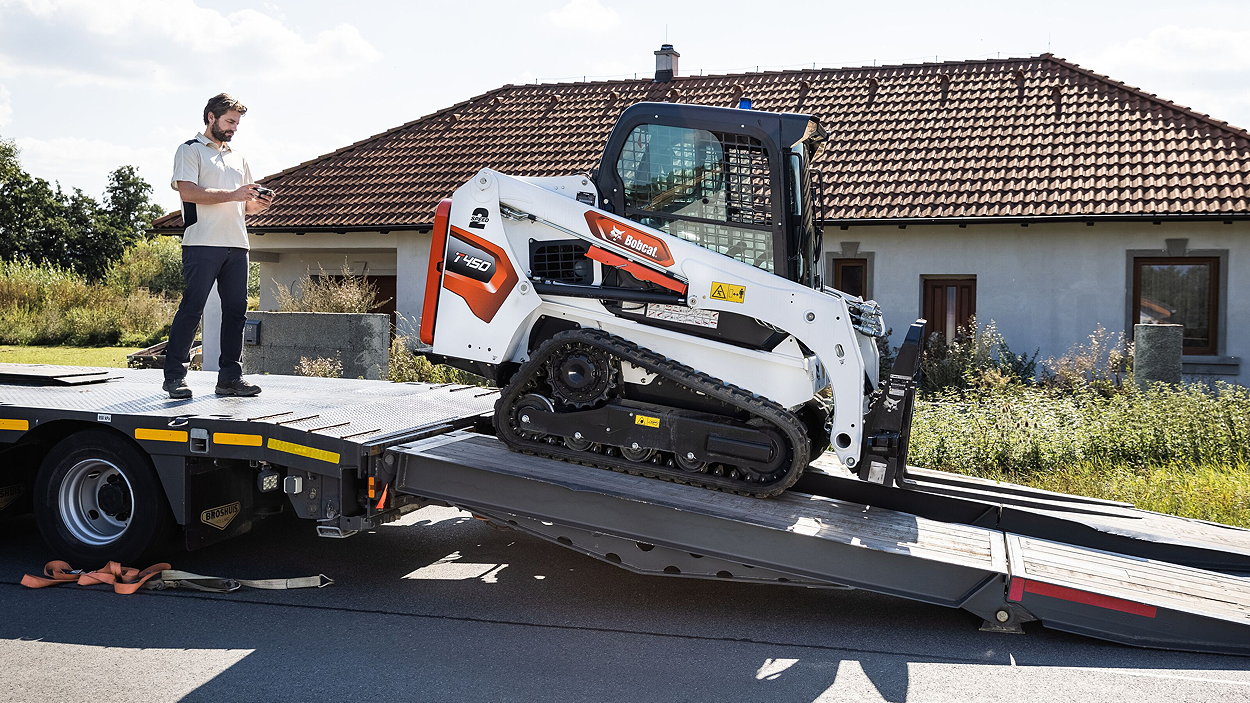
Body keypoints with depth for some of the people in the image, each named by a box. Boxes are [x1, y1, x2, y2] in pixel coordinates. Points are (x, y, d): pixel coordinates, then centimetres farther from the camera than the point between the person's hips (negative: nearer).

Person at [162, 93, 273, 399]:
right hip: (203, 244, -6)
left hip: (236, 246, 6)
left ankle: (230, 376, 8)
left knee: (236, 310, 3)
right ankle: (175, 376, -3)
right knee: (192, 308, -8)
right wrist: (232, 195, -15)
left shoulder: (239, 158, 26)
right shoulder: (190, 150, 6)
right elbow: (187, 191, -10)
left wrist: (258, 204, 2)